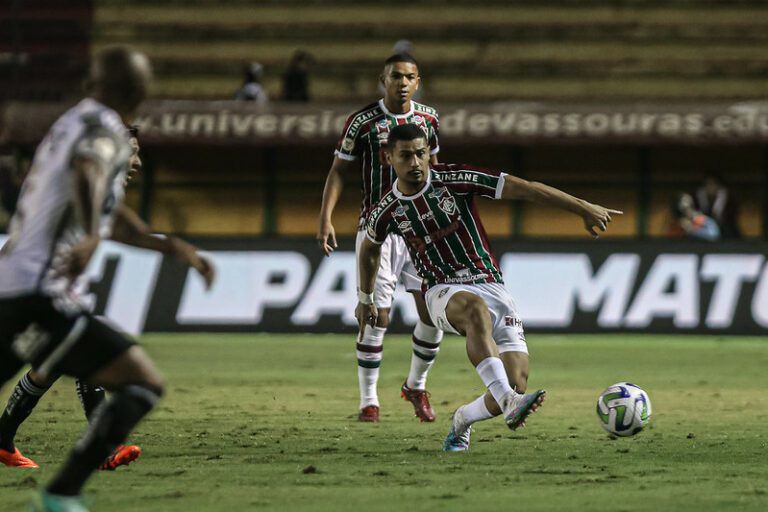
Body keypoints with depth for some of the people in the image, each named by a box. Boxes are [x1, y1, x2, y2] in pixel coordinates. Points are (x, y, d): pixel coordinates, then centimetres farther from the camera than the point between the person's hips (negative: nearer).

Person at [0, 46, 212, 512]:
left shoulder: (73, 122, 22)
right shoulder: (104, 127, -6)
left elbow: (108, 214, 33)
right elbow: (87, 171, -29)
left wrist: (172, 246, 37)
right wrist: (90, 237, -45)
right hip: (38, 299, -9)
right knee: (144, 383, -9)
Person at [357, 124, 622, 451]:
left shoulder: (454, 180, -7)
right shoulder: (387, 212, 2)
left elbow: (525, 189, -11)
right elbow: (369, 249, 26)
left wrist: (583, 208, -17)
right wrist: (366, 298, 37)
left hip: (490, 286, 1)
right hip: (444, 293, -1)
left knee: (515, 385, -14)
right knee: (476, 309, -41)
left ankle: (462, 420, 19)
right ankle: (508, 400, -56)